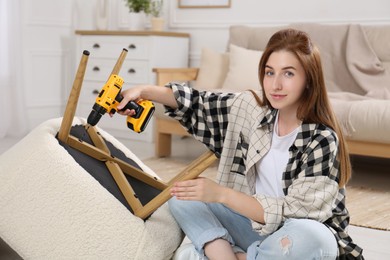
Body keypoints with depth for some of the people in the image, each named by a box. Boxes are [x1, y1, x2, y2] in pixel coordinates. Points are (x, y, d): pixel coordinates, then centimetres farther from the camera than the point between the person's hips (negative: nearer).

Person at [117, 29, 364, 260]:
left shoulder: (323, 139, -19)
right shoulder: (252, 108, -3)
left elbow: (292, 213, -24)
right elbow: (197, 104, 10)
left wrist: (221, 194, -30)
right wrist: (144, 91, -4)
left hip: (305, 237, -5)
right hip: (255, 223, 5)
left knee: (309, 237, -40)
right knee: (183, 197, -8)